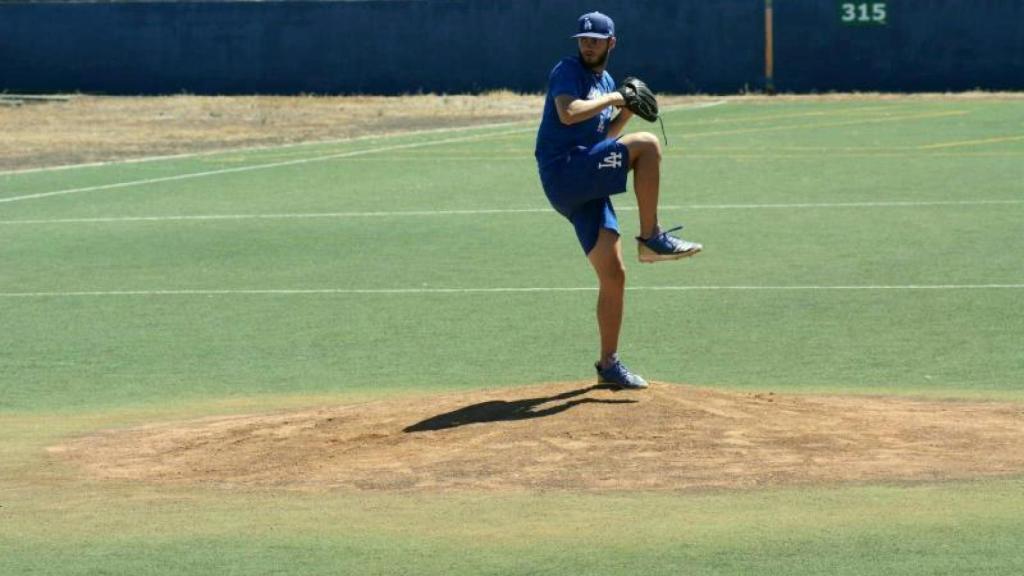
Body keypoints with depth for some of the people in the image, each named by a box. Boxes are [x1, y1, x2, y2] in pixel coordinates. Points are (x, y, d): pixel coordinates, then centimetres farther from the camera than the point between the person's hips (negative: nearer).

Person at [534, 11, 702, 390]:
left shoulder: (606, 81, 22)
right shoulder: (567, 71, -4)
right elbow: (568, 114, -22)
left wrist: (627, 110, 11)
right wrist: (612, 98, -11)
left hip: (586, 186, 8)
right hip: (563, 171, -8)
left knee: (613, 275, 4)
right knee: (647, 145, -22)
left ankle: (609, 365, 12)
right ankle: (652, 238, -17)